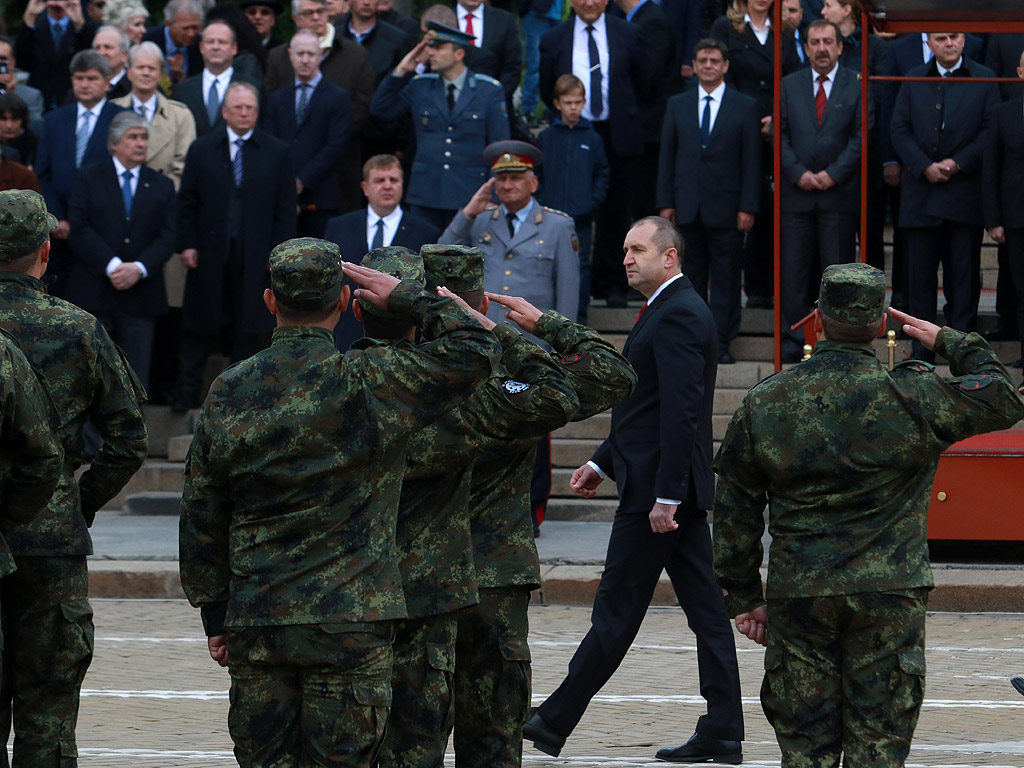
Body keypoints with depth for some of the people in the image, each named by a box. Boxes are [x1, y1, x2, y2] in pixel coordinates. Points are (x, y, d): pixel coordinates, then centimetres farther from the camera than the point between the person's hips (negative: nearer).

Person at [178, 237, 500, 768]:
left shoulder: (228, 393, 2)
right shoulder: (372, 384, -10)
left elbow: (201, 518, 7)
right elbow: (474, 349, -4)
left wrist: (215, 616, 15)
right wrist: (404, 299, 6)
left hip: (255, 624, 3)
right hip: (350, 622, -3)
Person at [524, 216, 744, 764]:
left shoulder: (677, 316, -15)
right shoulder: (674, 310, 17)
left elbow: (681, 411, -22)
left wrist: (665, 495, -24)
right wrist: (601, 463, 22)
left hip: (655, 488, -10)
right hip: (677, 488, 10)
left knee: (616, 612, -3)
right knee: (705, 607, 6)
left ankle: (554, 723, 3)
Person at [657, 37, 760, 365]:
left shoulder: (745, 107, 3)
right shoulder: (677, 105, 11)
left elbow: (751, 162, 0)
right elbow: (667, 156, 10)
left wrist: (748, 208, -6)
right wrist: (665, 202, 2)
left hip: (725, 207, -2)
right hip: (688, 208, 2)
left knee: (726, 277, -1)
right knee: (691, 276, 5)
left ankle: (722, 341, 3)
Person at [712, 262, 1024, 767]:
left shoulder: (763, 403, 2)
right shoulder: (913, 397, -8)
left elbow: (734, 511, 7)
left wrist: (744, 596, 15)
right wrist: (952, 344, 18)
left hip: (797, 594, 2)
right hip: (889, 595, -2)